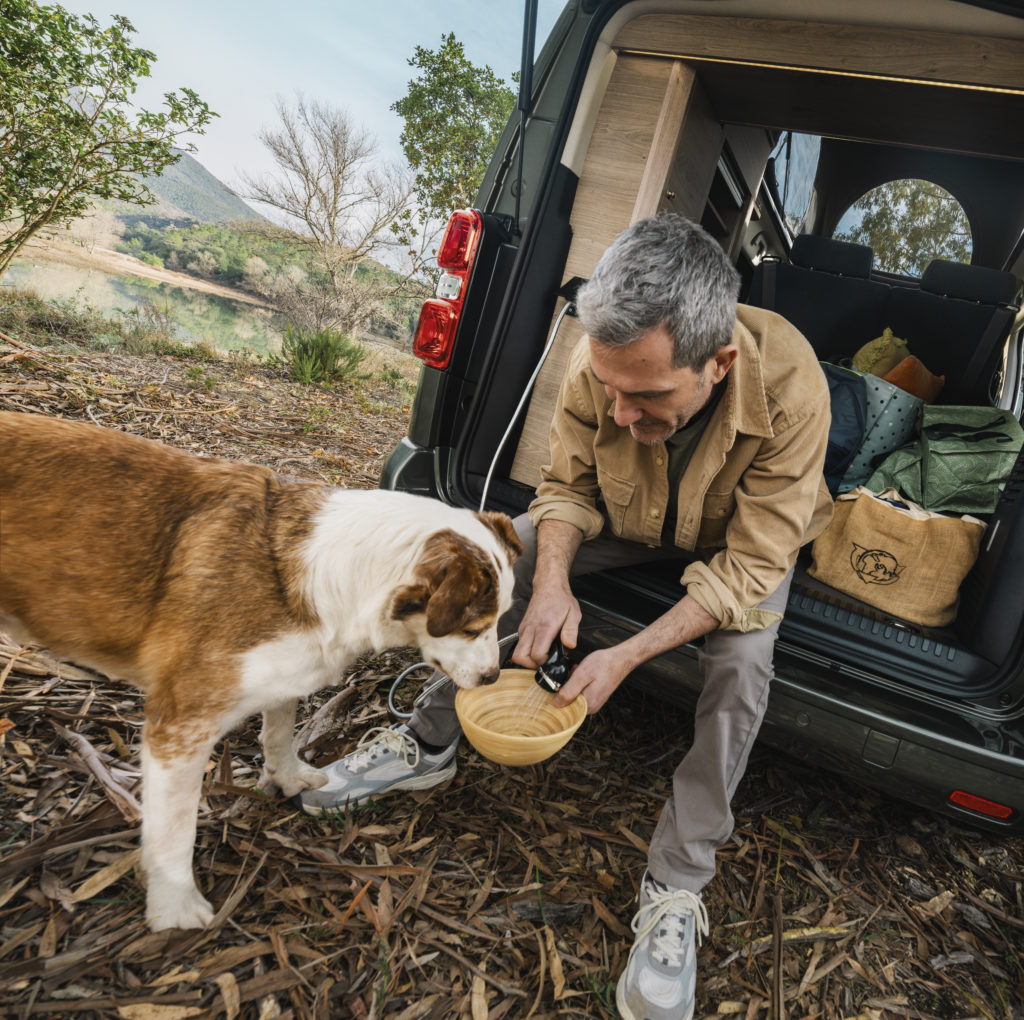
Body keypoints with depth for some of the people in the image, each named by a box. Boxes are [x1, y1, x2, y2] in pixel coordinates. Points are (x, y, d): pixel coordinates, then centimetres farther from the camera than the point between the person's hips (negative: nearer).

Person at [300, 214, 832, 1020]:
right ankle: (430, 745, 4)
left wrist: (628, 656, -37)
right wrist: (553, 581, -32)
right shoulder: (602, 361, -30)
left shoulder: (789, 387, -38)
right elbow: (569, 482, -13)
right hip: (630, 521, 3)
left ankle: (676, 891, -8)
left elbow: (749, 565, -31)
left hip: (740, 539, -2)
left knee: (741, 662, -30)